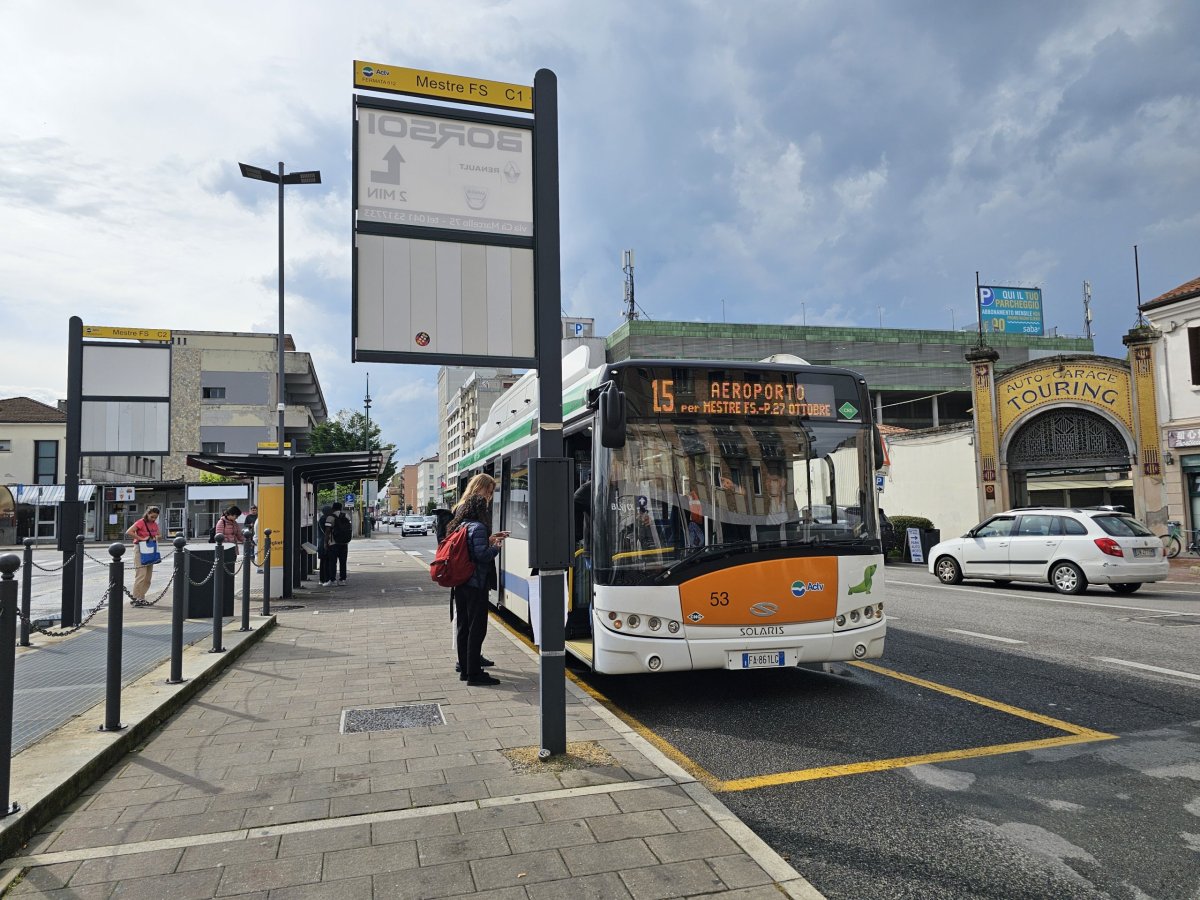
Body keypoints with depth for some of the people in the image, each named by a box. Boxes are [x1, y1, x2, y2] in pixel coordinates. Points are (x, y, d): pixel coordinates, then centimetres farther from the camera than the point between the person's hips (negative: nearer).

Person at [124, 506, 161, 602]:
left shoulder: (154, 524, 8)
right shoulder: (140, 522, -12)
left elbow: (158, 535, 22)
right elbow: (128, 532, -23)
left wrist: (156, 537, -1)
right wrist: (142, 538, -24)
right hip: (140, 550, -7)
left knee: (148, 576, 8)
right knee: (141, 575, -12)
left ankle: (141, 597, 16)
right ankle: (136, 598, -7)